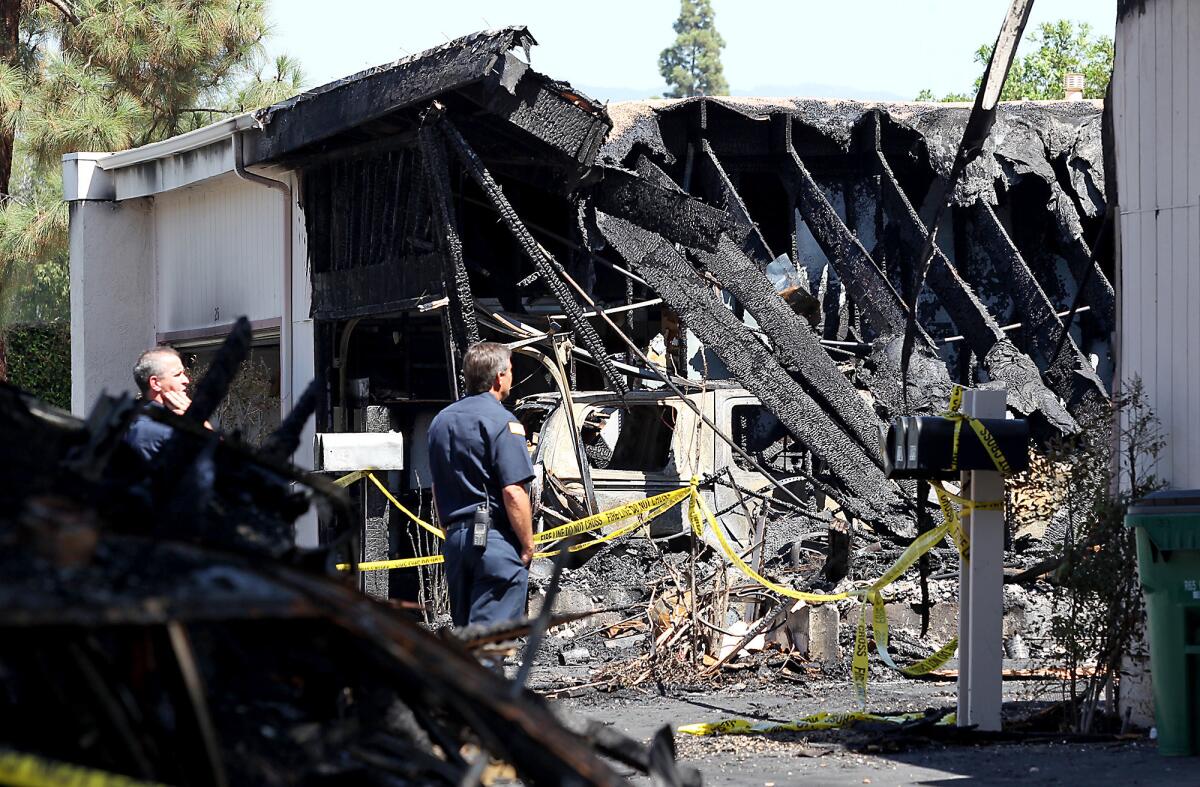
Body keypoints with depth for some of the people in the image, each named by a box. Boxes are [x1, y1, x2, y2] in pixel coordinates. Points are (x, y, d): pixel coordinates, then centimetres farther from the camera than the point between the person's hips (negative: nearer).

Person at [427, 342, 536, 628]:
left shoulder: (441, 421, 14)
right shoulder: (502, 422, -11)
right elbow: (513, 492, -17)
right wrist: (528, 544, -9)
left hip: (456, 538, 8)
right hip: (497, 539, -8)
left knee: (464, 626, 14)